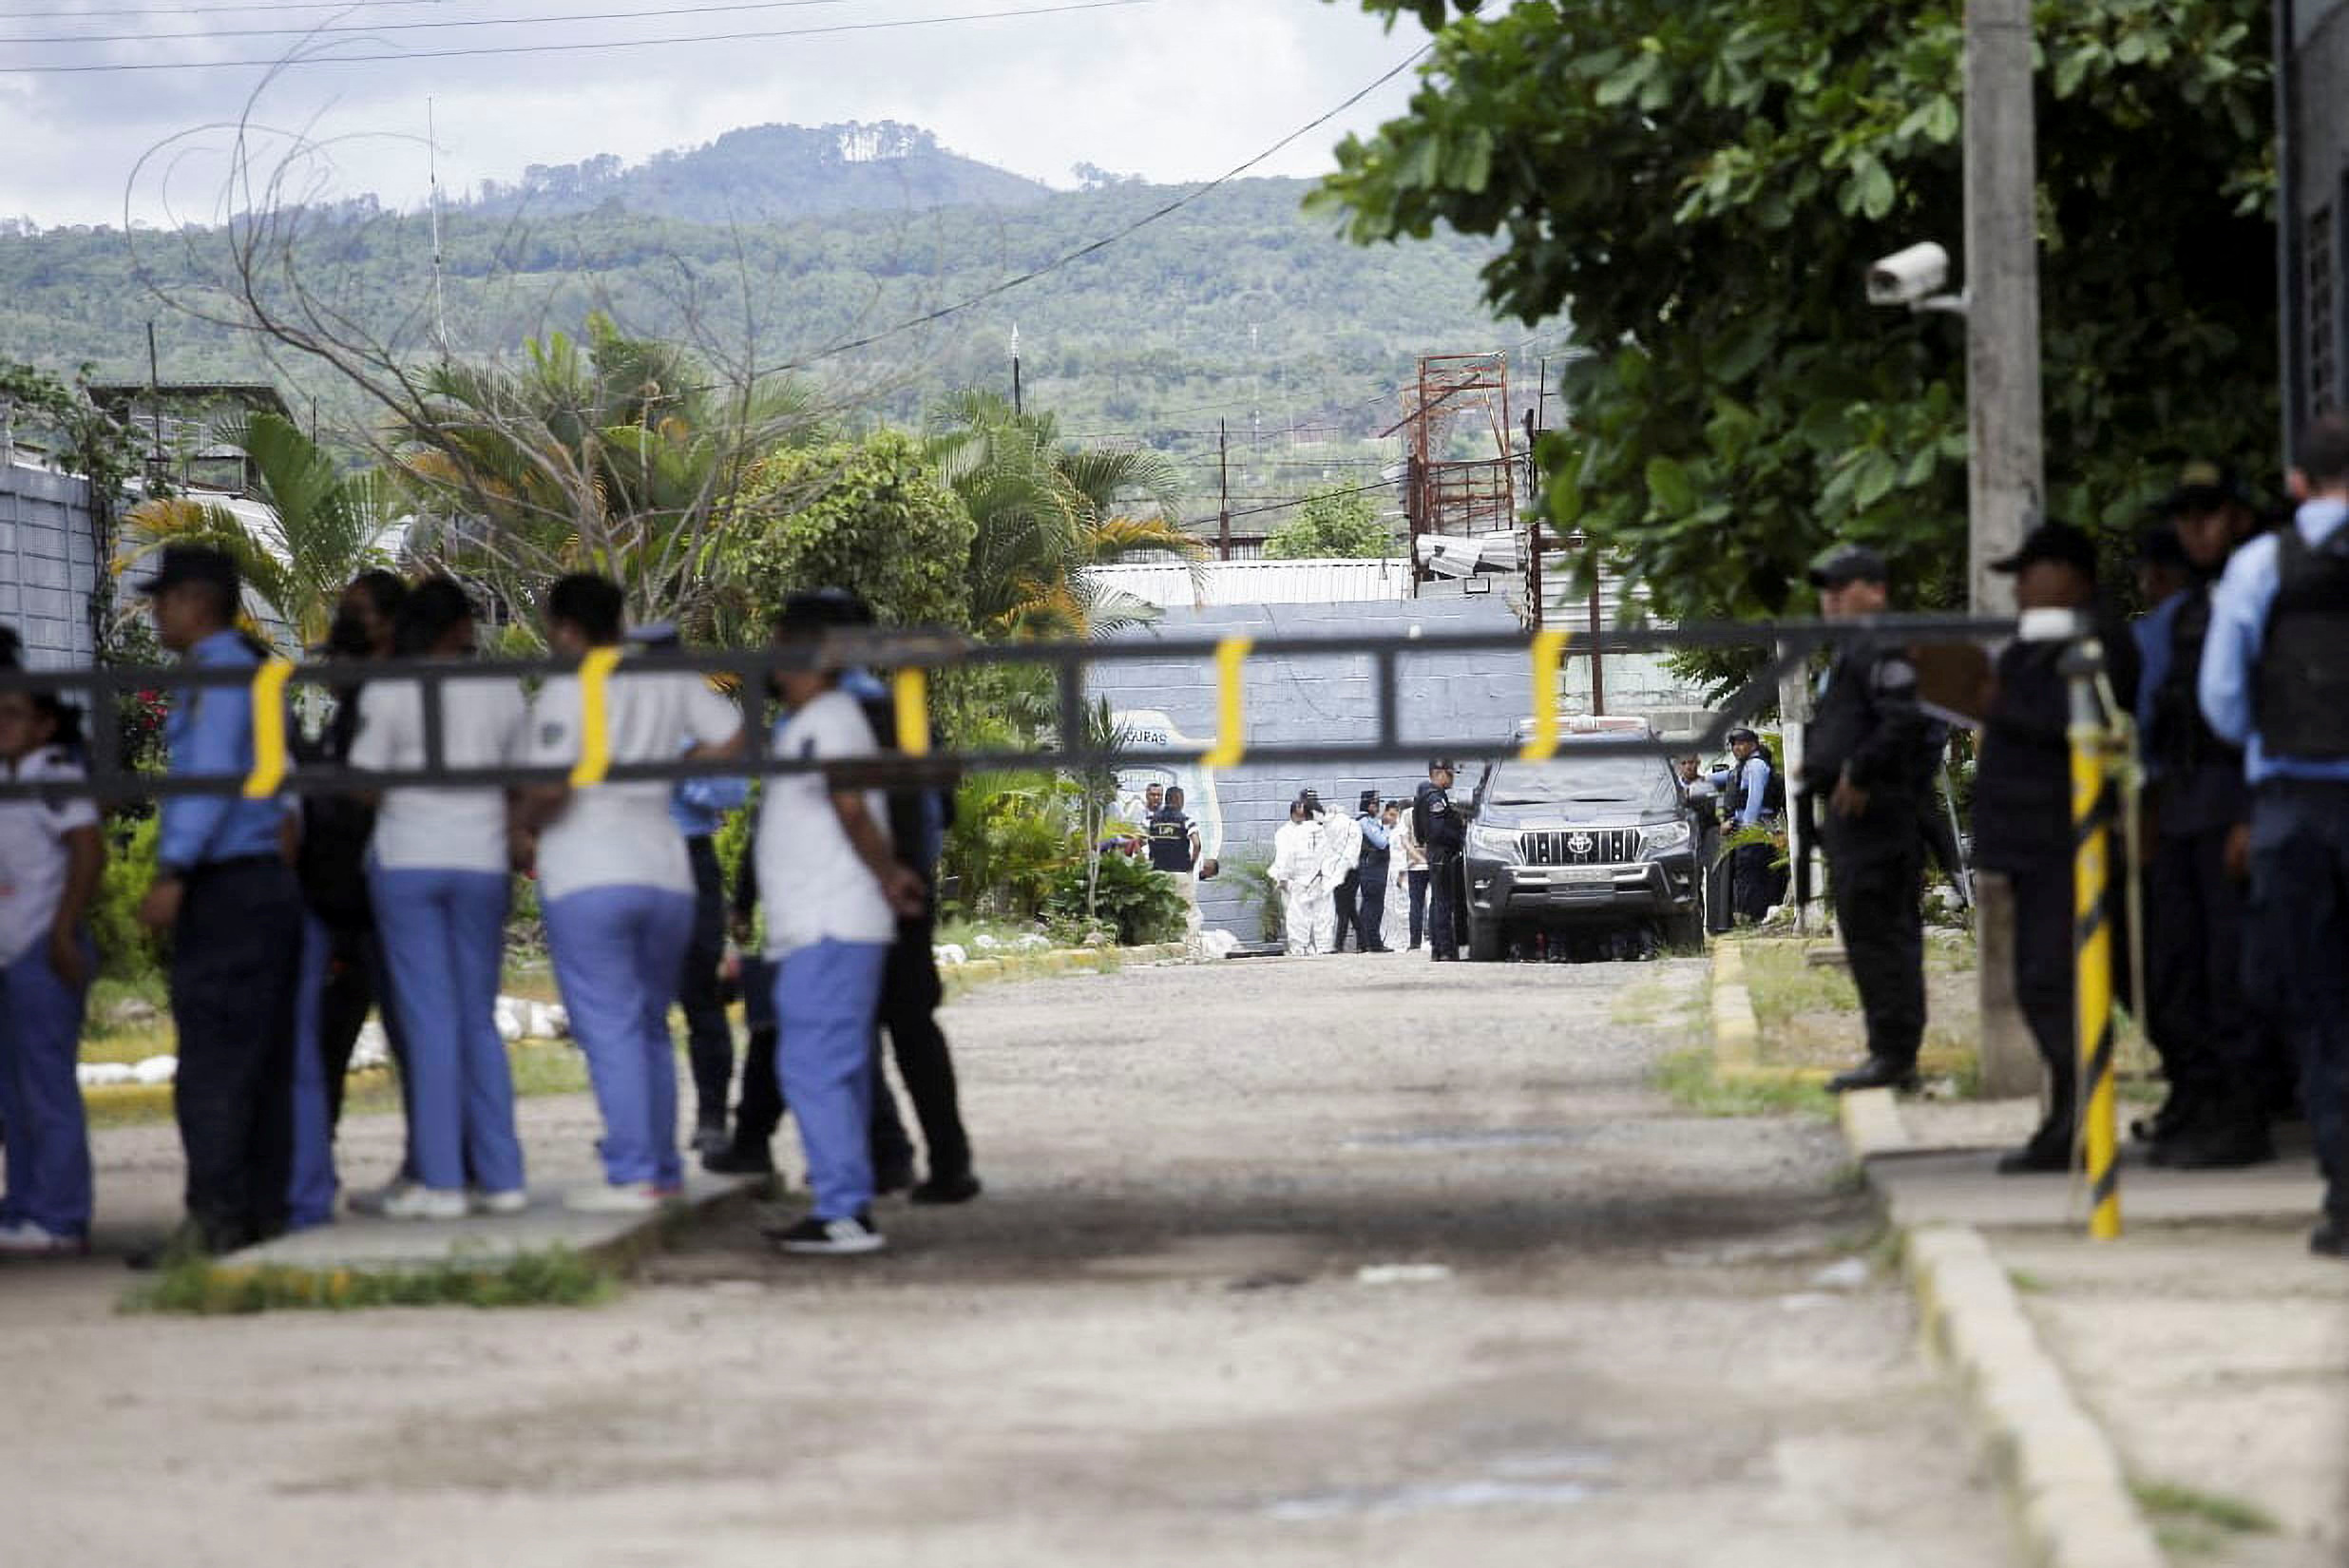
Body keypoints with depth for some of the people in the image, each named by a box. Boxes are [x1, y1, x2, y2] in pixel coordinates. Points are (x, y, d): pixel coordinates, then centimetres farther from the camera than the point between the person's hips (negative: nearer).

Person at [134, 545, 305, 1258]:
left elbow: (212, 776, -20)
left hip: (226, 888, -10)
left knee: (211, 1059, -10)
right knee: (266, 1060, 9)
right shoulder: (257, 671, 19)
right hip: (268, 880, 10)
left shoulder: (218, 675, -10)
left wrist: (173, 874, -23)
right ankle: (264, 1214, 11)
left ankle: (215, 1218, -14)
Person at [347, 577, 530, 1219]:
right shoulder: (503, 691, 4)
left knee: (429, 1020, -2)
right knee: (479, 1019, 11)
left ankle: (440, 1180, -5)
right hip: (483, 863, 3)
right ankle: (501, 1176, 8)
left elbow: (363, 781, -6)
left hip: (406, 859, -3)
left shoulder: (387, 692, -6)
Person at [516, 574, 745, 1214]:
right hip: (666, 874, 6)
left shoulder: (566, 691, -10)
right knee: (650, 1028, 17)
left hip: (588, 879, -6)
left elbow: (549, 787, -18)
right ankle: (664, 1169, 18)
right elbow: (733, 738, 5)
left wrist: (523, 820, 2)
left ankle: (633, 1175, -9)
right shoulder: (670, 682, 9)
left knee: (610, 1029, -5)